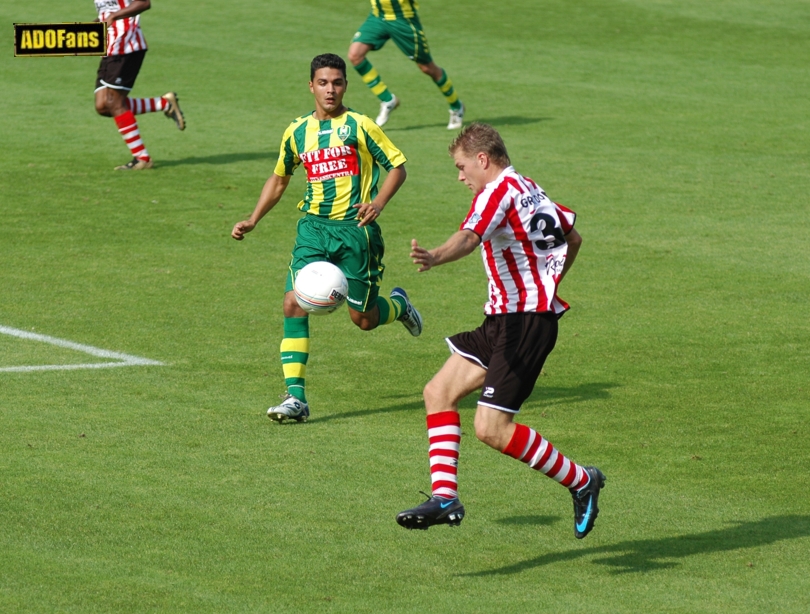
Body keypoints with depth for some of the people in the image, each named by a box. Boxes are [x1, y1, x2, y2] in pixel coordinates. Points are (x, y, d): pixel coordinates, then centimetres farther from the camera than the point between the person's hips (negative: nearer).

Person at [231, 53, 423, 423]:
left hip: (355, 229, -3)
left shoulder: (359, 126, -4)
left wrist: (378, 203, -17)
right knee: (294, 303, -14)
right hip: (314, 227, 3)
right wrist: (252, 220, 15)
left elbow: (397, 166, -1)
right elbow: (279, 179, 23)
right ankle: (295, 397, -12)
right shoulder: (297, 132, 9)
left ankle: (399, 305, 40)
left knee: (363, 318, 3)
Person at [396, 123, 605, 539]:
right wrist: (546, 283, 35)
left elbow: (470, 237, -33)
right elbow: (573, 238, 29)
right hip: (505, 318, 11)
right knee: (439, 392, 5)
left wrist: (434, 258, -52)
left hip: (524, 321, -11)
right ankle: (445, 497, -2)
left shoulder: (499, 190, -12)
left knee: (491, 429, -13)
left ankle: (581, 481, 2)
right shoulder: (530, 190, 17)